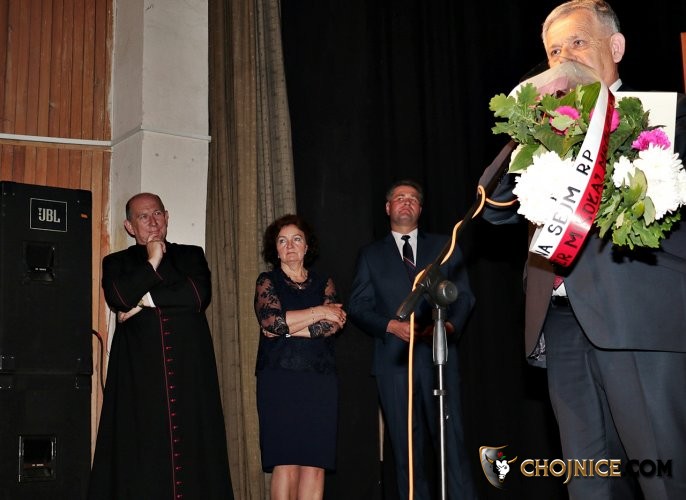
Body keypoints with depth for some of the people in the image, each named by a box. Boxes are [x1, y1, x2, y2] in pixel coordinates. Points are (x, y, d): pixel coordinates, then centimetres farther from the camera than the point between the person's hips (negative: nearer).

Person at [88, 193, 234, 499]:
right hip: (139, 372, 0)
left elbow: (199, 295, -2)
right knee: (140, 448, -7)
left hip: (189, 370, 0)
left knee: (192, 447, -6)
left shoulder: (191, 255, 17)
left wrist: (144, 301, 0)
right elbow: (118, 297, -4)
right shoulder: (116, 263, 17)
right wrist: (153, 262, 1)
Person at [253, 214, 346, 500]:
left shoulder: (323, 283, 15)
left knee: (315, 464, -2)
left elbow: (334, 324, -1)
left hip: (320, 381, 2)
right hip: (279, 379, -2)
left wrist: (288, 329, -7)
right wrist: (318, 312, -5)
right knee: (286, 463, -7)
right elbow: (271, 320, -9)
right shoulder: (267, 281, 9)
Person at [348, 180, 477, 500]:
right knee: (407, 449, 2)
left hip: (439, 357, 0)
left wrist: (450, 324, -10)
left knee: (452, 441, -6)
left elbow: (464, 295, 10)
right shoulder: (371, 254, 15)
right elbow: (358, 307, 8)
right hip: (395, 362, 0)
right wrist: (391, 325, -9)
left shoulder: (444, 247, 16)